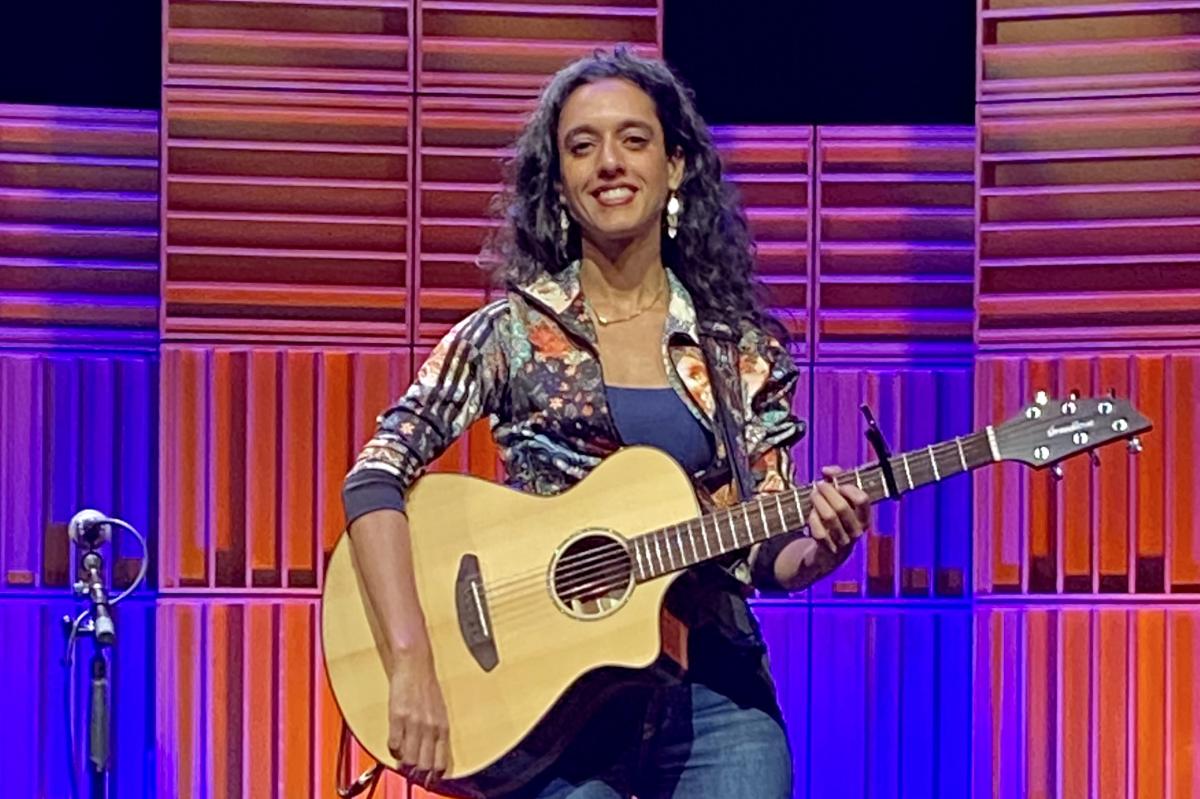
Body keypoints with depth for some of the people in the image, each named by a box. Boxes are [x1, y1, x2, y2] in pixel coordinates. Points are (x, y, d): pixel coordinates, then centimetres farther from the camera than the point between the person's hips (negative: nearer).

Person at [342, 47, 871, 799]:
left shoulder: (742, 349, 8)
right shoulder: (510, 334, 2)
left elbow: (767, 557, 10)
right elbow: (376, 479, -8)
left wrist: (824, 547, -14)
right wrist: (414, 665, -19)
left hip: (710, 690, 2)